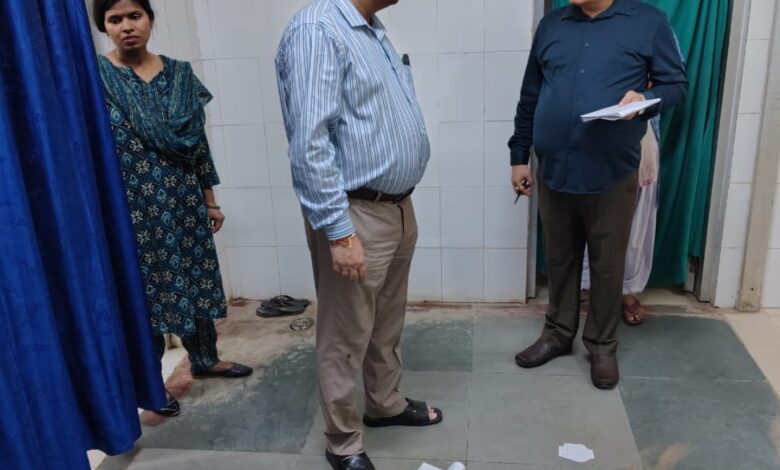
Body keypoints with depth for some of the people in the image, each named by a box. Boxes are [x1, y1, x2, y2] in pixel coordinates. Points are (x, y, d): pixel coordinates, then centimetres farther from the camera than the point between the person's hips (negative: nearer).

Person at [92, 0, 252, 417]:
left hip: (184, 200, 5)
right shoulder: (96, 77, -7)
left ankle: (205, 359, 35)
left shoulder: (179, 73, 5)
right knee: (147, 289, 6)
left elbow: (198, 141, 8)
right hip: (133, 206, -4)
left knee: (195, 280, 15)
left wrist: (210, 200, 9)